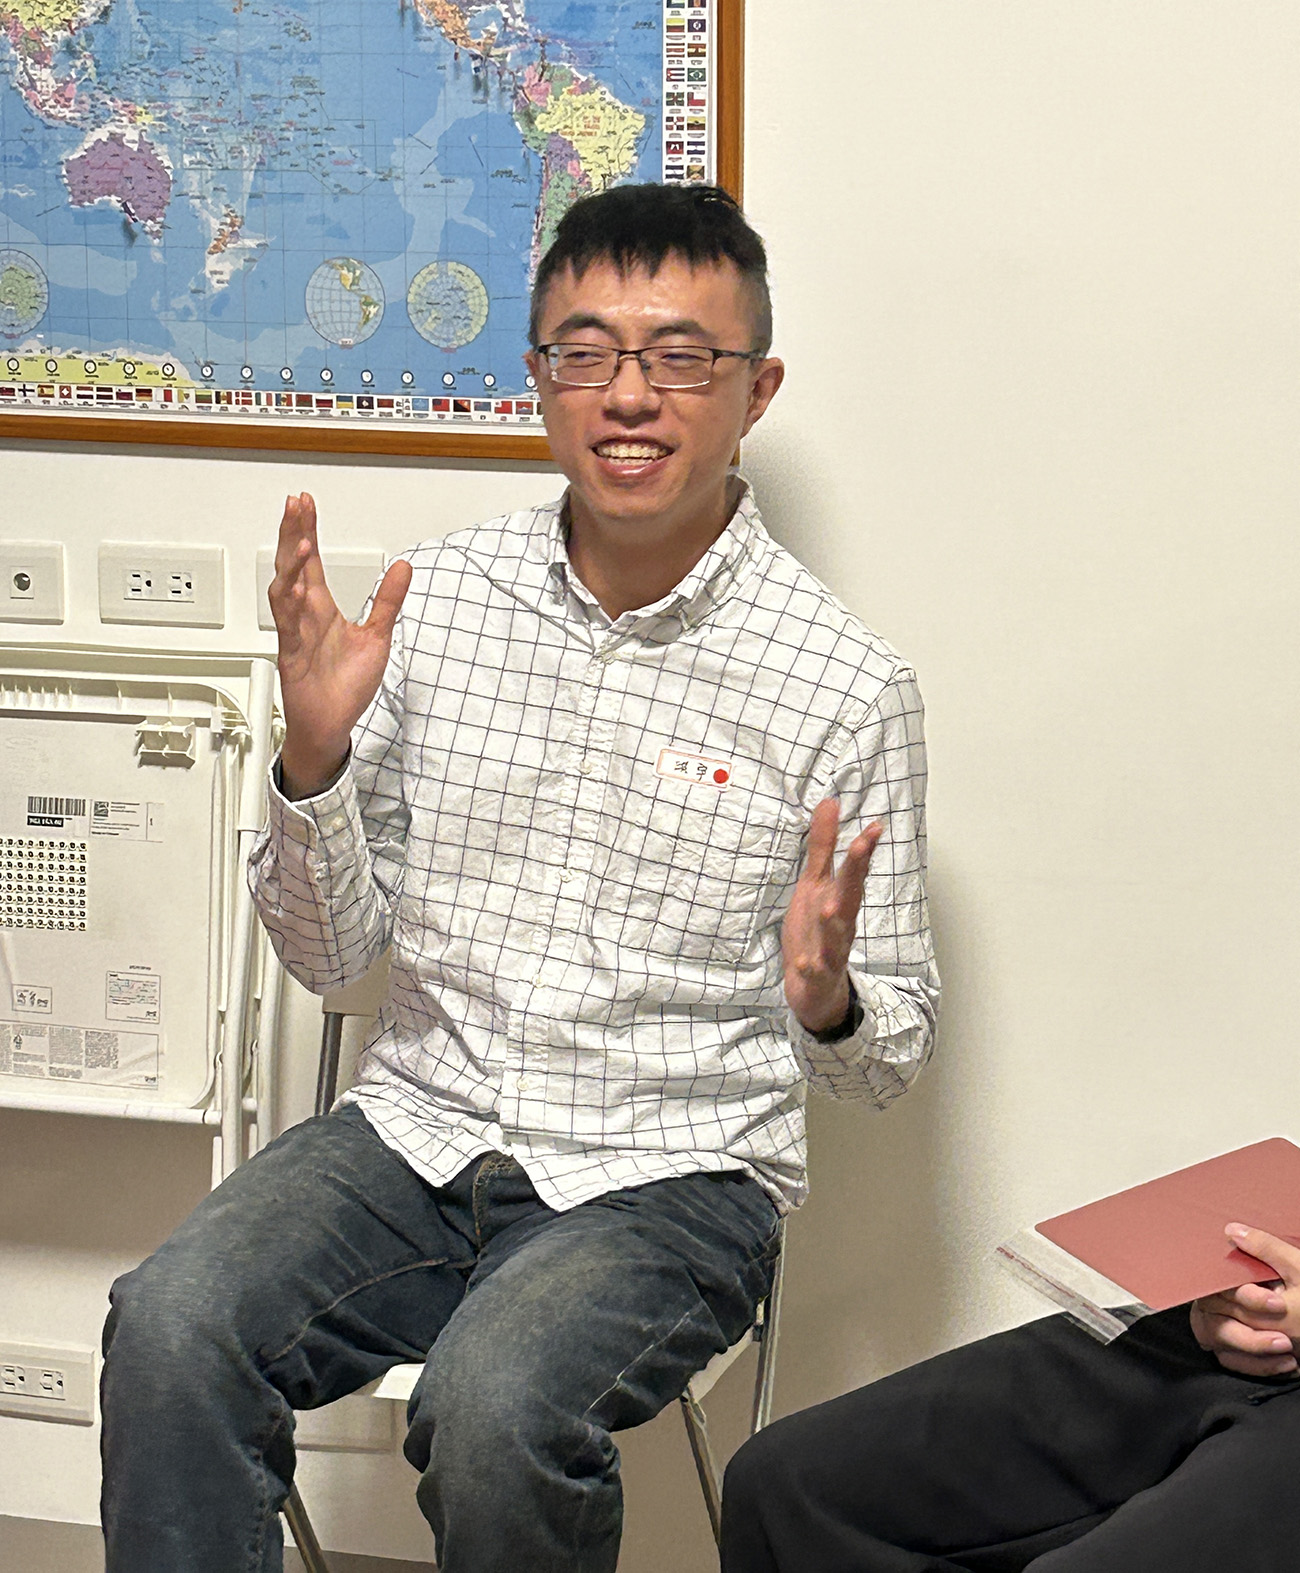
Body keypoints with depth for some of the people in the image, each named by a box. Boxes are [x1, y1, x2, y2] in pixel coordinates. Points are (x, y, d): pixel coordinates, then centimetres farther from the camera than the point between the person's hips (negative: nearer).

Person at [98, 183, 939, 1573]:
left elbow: (887, 1058, 2)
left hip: (668, 1182, -2)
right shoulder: (433, 599, 3)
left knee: (493, 1407, -31)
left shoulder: (845, 687, -6)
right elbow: (330, 956, 7)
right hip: (418, 1130, 3)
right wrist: (314, 758, -12)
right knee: (168, 1331, -25)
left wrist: (829, 1004, -22)